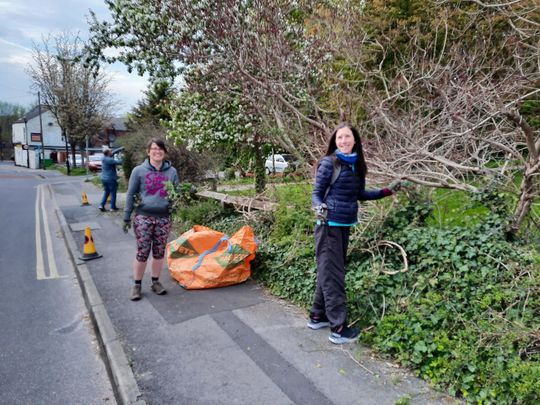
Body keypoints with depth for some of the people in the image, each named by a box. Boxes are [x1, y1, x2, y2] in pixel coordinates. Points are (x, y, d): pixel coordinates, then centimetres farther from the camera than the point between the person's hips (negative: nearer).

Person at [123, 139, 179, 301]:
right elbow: (130, 194, 2)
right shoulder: (139, 171, -1)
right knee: (142, 252, 0)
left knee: (159, 252, 10)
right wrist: (127, 217, 1)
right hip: (143, 217, -2)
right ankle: (137, 285, 16)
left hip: (164, 218, 3)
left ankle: (155, 282, 26)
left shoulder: (171, 171, 5)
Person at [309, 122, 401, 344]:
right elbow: (317, 193, -8)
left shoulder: (357, 164, 9)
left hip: (345, 226, 7)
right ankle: (338, 328, 4)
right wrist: (319, 207, -29)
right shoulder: (328, 163, -10)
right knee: (332, 274, -3)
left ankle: (317, 316, 28)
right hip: (329, 225, -7)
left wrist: (386, 192, 13)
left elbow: (359, 194, 17)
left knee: (329, 273, 15)